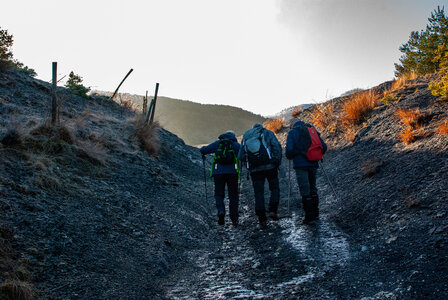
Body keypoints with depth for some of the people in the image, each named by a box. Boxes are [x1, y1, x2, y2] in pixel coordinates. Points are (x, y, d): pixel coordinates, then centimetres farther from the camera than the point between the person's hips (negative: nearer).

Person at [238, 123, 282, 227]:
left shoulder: (245, 137, 19)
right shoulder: (267, 133, 10)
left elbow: (240, 156, 12)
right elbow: (277, 147, -6)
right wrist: (277, 163, -2)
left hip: (254, 170, 2)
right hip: (269, 166, -2)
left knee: (258, 193, 6)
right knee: (274, 188, 13)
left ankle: (262, 219, 2)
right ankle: (273, 211, -2)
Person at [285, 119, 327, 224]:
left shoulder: (292, 132, 2)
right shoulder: (312, 130, 15)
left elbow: (289, 149, -11)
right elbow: (324, 146, 6)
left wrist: (289, 157, 9)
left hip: (300, 165, -5)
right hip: (313, 164, 5)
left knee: (305, 191, -2)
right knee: (313, 189, 17)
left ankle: (309, 216, -1)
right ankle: (315, 213, 21)